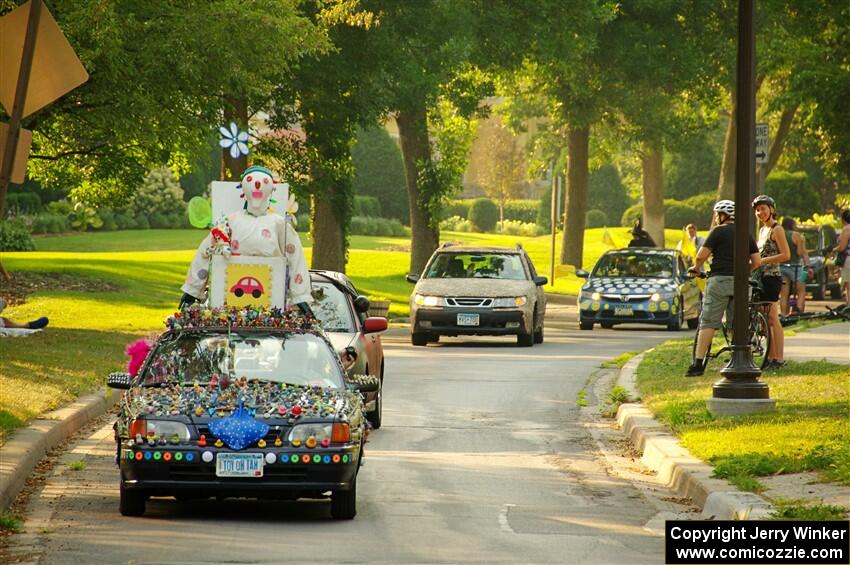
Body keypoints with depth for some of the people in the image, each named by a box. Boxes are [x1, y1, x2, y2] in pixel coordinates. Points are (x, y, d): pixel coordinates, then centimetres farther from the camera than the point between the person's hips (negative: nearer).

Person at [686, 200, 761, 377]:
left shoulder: (719, 231, -1)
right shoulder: (747, 234, 14)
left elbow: (701, 255, -7)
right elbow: (757, 262, 11)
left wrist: (695, 268, 13)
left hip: (719, 281, -5)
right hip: (740, 283, 5)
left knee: (708, 323, -6)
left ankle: (698, 363, -11)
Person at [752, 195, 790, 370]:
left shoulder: (776, 230, -9)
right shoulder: (762, 230, 17)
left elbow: (786, 255, -16)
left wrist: (763, 261, -17)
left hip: (772, 277, -9)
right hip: (762, 277, 9)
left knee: (772, 318, -10)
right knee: (766, 319, 8)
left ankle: (779, 358, -9)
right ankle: (771, 357, 11)